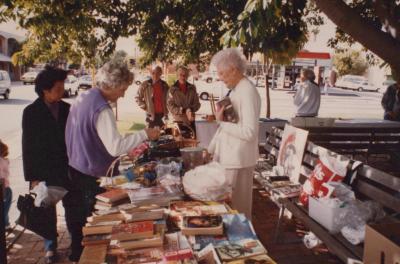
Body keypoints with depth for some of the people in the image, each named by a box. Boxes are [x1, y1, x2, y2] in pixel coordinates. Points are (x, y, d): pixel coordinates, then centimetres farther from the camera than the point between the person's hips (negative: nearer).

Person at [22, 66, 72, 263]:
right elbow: (28, 146, -5)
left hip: (67, 168, 2)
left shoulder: (66, 109, 0)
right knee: (48, 210, 10)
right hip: (44, 171, -2)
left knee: (72, 206, 9)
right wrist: (32, 177, -7)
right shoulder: (31, 112, -6)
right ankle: (50, 248, 27)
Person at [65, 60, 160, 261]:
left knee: (82, 218, 24)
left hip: (76, 168, 9)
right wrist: (144, 134, -26)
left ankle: (79, 254, 41)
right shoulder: (101, 110, -26)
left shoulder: (83, 97, 4)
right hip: (91, 176, -9)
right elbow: (115, 147, -33)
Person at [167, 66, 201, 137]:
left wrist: (191, 109, -16)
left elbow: (197, 104, 6)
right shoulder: (173, 89, -4)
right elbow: (170, 106, -9)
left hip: (191, 121, 4)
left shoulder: (192, 88, 7)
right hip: (178, 121, -3)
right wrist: (184, 111, -18)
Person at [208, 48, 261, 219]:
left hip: (238, 161, -9)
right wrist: (210, 150, 17)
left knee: (237, 207, 6)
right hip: (226, 157, 9)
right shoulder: (234, 90, 11)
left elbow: (249, 132, -24)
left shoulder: (248, 92, -17)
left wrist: (221, 122, -17)